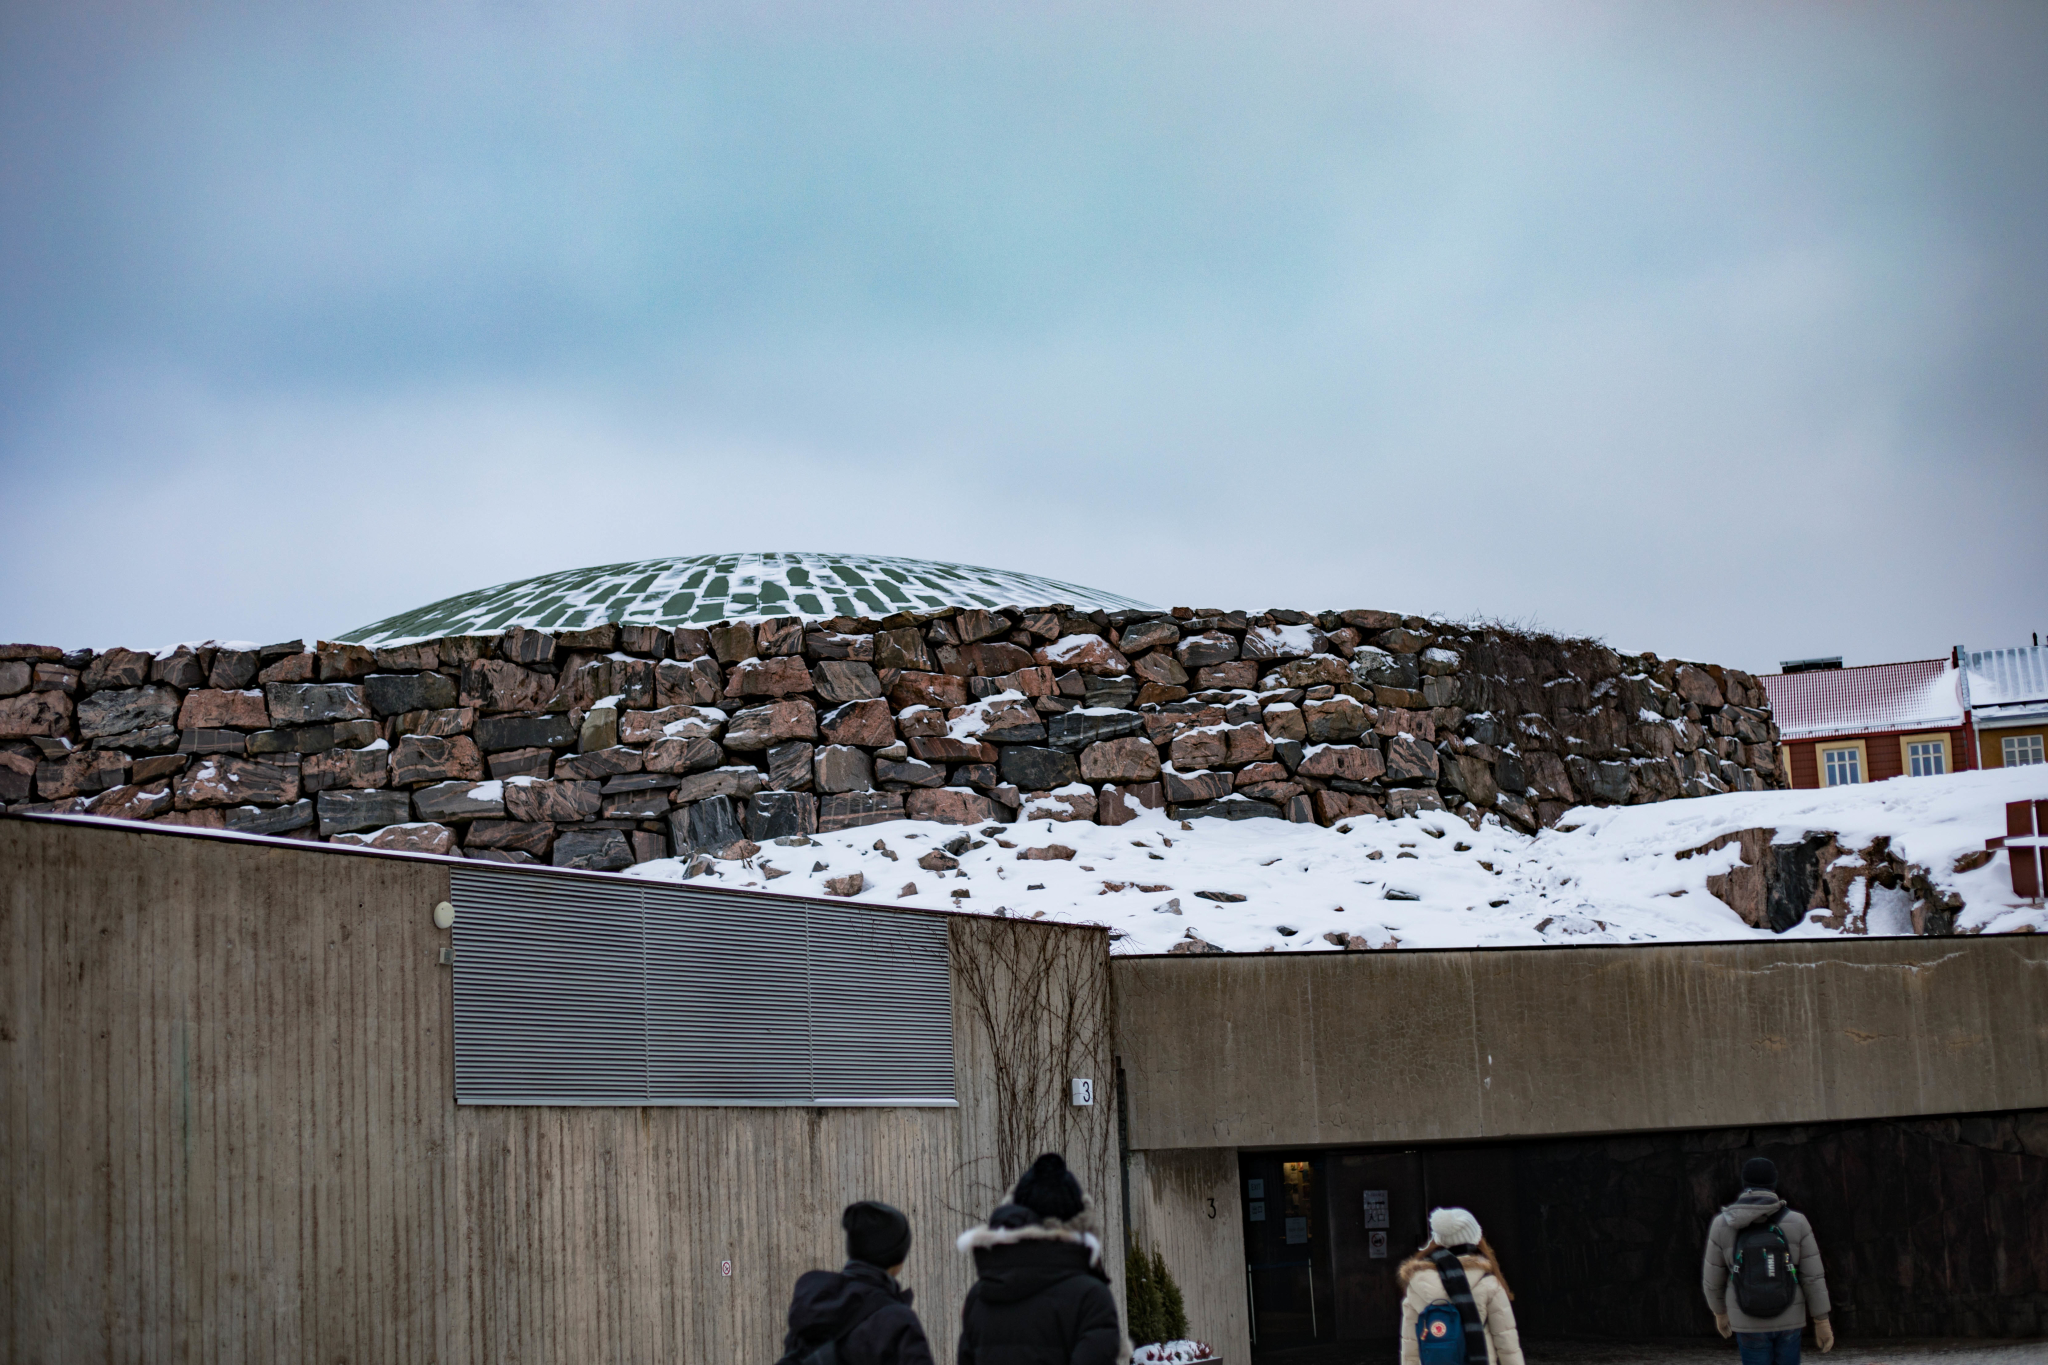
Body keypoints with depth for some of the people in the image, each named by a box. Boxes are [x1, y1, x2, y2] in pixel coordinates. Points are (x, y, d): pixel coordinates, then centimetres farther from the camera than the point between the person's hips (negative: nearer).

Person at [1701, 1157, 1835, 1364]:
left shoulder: (1723, 1225, -12)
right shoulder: (1796, 1223, -13)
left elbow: (1713, 1278, -1)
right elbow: (1813, 1277, -9)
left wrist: (1719, 1312, 18)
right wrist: (1822, 1322, 1)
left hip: (1749, 1321, 0)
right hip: (1787, 1317, 0)